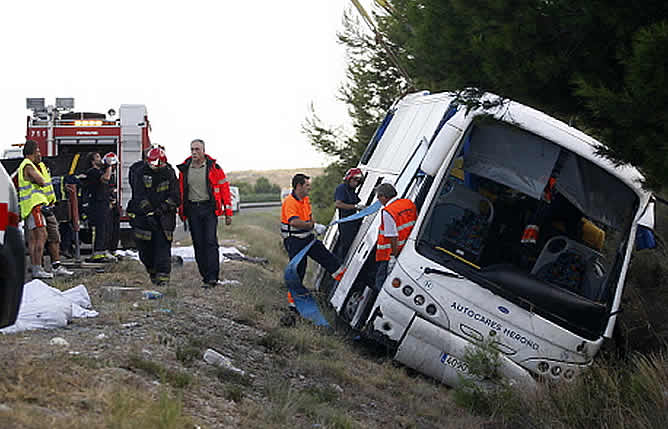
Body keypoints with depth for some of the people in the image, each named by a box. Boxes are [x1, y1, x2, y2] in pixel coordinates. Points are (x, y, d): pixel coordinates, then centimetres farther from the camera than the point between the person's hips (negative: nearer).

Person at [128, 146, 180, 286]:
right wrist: (148, 211, -24)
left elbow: (175, 197, -6)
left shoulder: (169, 174, -2)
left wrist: (163, 208, -19)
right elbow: (140, 196, -15)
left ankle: (163, 276, -9)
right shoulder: (140, 172, -7)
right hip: (143, 215, 0)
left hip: (164, 216, 0)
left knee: (163, 245, -9)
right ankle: (152, 271, 25)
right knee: (145, 248, 2)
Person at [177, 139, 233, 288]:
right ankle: (205, 277, 8)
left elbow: (224, 188, 1)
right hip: (193, 210, 3)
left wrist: (228, 212, -2)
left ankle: (213, 277, -15)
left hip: (209, 208, -3)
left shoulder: (213, 167, 0)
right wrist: (181, 211, 12)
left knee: (210, 242, -12)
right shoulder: (184, 169, 9)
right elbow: (180, 191, 17)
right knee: (198, 244, 3)